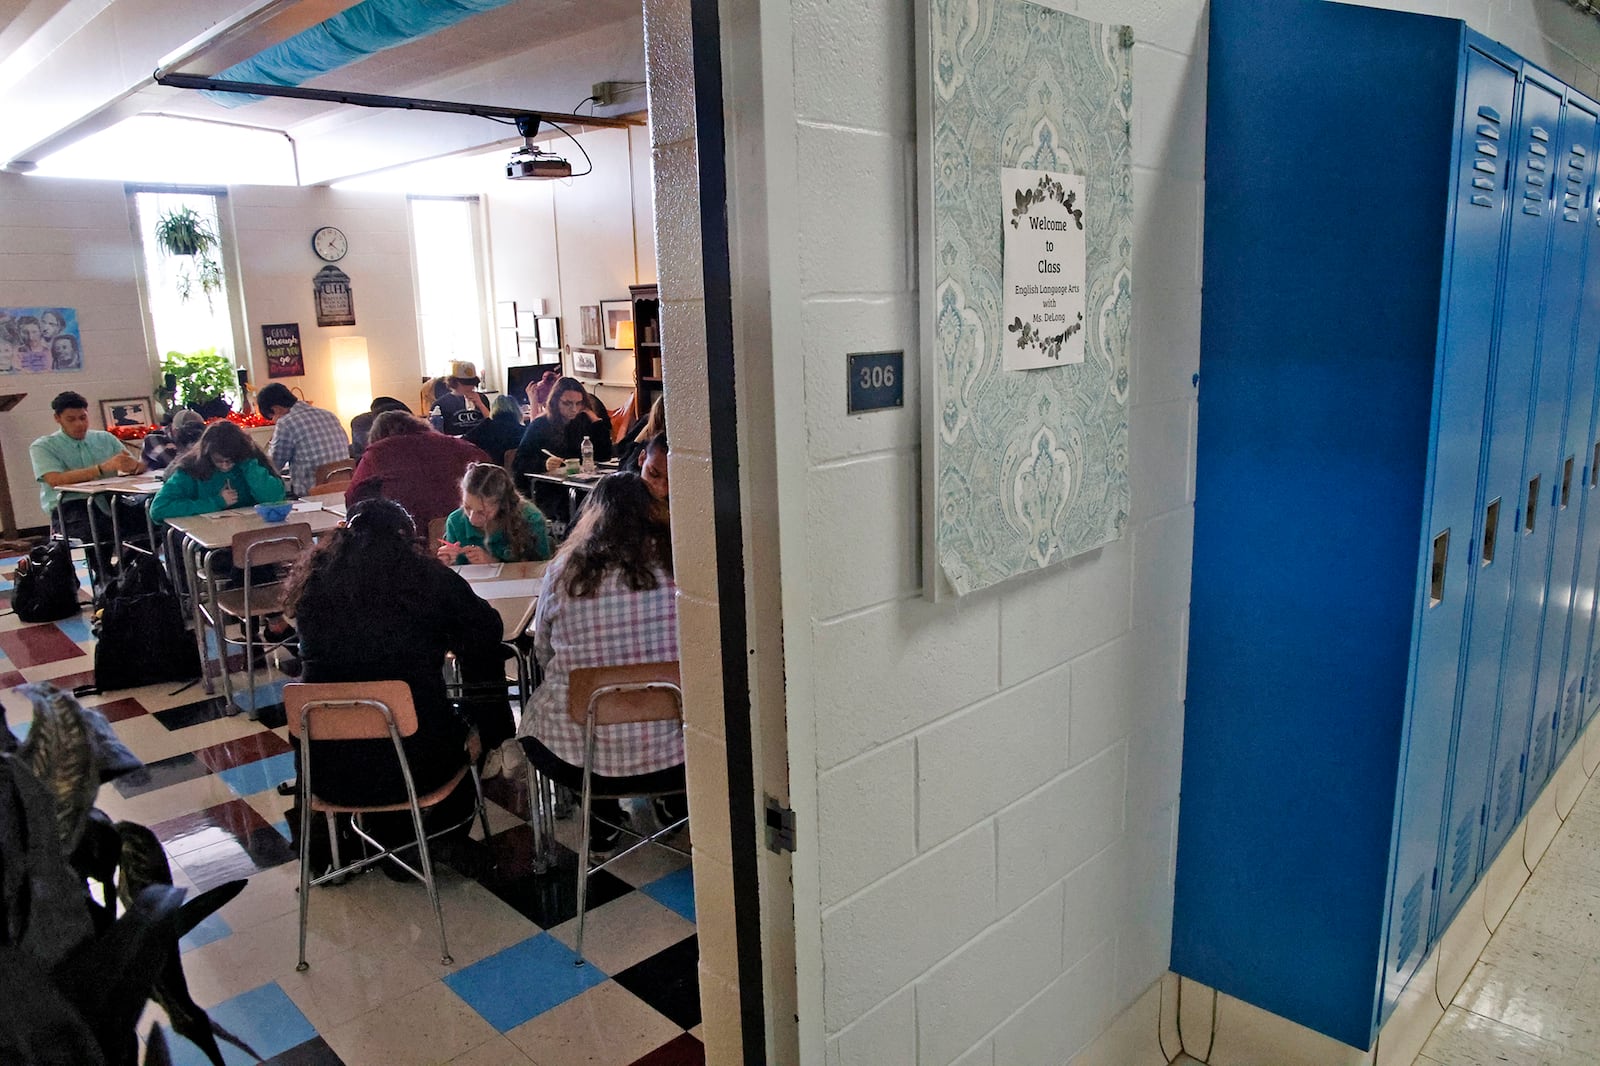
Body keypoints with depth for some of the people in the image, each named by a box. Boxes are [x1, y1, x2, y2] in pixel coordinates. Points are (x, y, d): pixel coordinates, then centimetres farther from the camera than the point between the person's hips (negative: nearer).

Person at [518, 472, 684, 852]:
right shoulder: (676, 565, -7)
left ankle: (603, 818, 24)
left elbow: (542, 654, 9)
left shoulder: (563, 571, -5)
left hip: (580, 756, 0)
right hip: (673, 752, 1)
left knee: (534, 719, 31)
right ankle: (674, 801, 32)